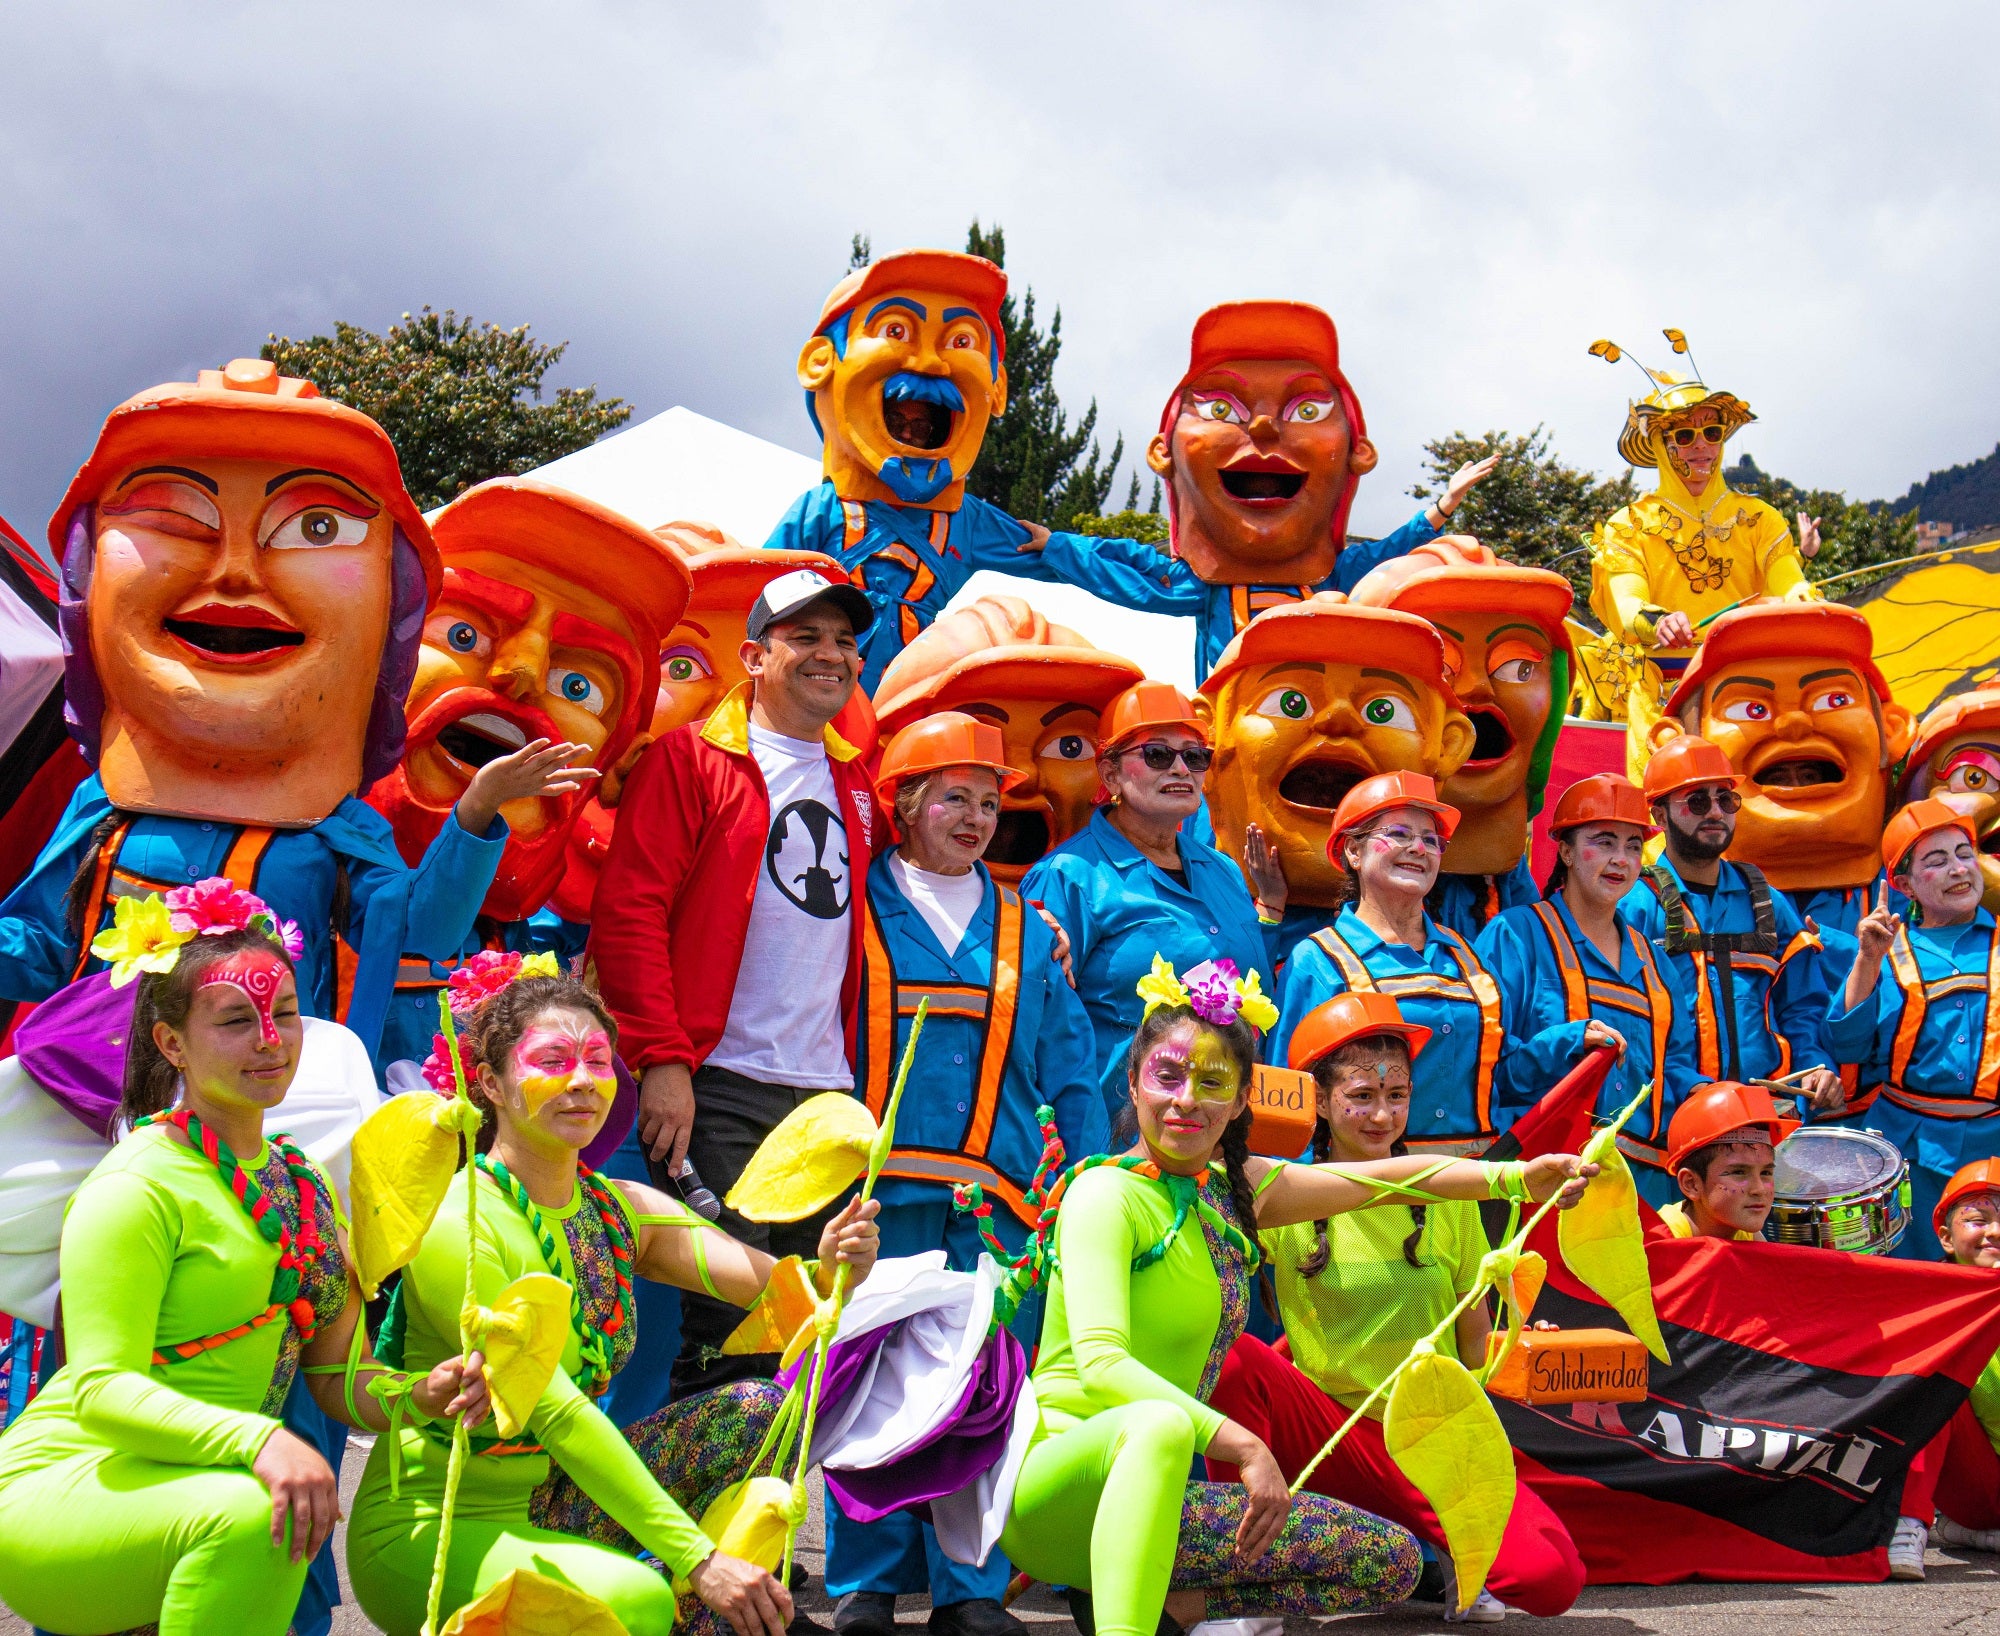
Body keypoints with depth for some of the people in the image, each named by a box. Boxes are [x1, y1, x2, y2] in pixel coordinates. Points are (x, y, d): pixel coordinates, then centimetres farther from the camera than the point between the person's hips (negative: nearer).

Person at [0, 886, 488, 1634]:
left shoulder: (301, 1185, 12)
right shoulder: (139, 1186, -11)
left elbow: (333, 1378, 11)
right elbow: (102, 1387, -19)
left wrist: (418, 1393, -11)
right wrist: (256, 1439, -35)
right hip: (61, 1489, -7)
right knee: (251, 1513, -34)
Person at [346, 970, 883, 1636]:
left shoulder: (626, 1211, 3)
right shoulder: (456, 1224, -19)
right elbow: (554, 1412, -27)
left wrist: (826, 1270, -34)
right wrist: (695, 1557, -32)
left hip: (550, 1500, 7)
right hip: (427, 1531, -7)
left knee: (753, 1410, -7)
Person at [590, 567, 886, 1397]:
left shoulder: (855, 783, 18)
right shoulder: (692, 758, 2)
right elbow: (629, 911, -5)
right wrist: (661, 1058, -13)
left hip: (828, 1091, 5)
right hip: (721, 1084, -5)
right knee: (725, 1330, -7)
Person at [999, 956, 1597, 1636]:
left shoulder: (1233, 1189, 11)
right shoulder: (1107, 1194, -12)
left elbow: (1380, 1178, 12)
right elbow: (1100, 1363, -24)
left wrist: (1516, 1176, -1)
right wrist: (1245, 1447, -31)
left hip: (1157, 1500, 8)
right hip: (1061, 1476, -8)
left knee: (1395, 1559, 3)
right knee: (1160, 1423, -41)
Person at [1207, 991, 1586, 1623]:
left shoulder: (1445, 1195, 6)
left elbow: (1476, 1338, 12)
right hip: (1328, 1441, -1)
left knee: (1552, 1576, -26)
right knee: (1232, 1355, -30)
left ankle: (1440, 1561, 8)